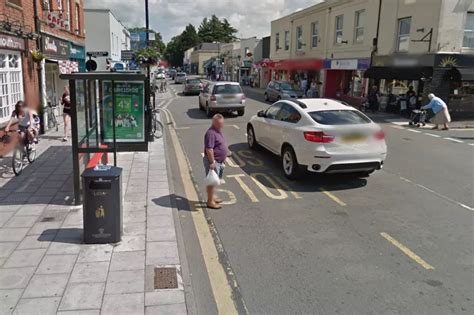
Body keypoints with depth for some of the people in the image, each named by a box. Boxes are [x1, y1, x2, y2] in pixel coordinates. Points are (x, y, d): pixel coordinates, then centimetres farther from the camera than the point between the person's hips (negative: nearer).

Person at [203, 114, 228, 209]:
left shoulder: (219, 131, 11)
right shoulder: (211, 133, -21)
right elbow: (209, 149, -25)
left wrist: (224, 158, 23)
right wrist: (212, 162, -26)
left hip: (219, 161, 10)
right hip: (213, 161, -10)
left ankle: (212, 197, 32)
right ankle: (210, 202, 2)